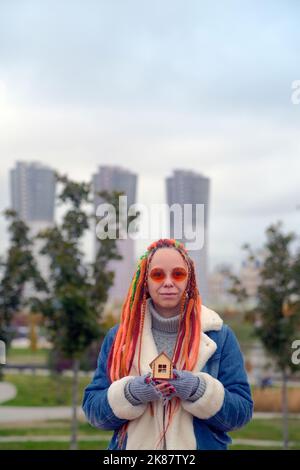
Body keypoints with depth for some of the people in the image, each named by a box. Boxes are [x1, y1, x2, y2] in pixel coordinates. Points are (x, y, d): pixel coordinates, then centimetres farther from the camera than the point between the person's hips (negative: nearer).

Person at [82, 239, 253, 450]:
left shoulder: (219, 336, -3)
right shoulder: (118, 337, 0)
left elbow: (242, 411, -7)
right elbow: (92, 408, -3)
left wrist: (198, 389, -23)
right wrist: (131, 392, -22)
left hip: (202, 444, -1)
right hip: (133, 444, 1)